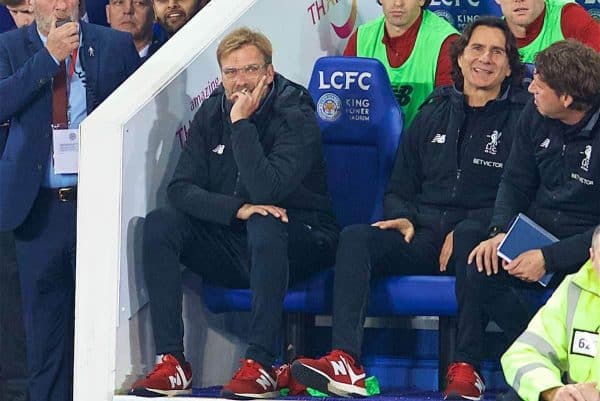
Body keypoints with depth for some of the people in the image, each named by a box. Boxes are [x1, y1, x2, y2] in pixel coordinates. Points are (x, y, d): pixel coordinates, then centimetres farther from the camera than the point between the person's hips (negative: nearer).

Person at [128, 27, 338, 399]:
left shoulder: (296, 116, -14)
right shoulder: (212, 113, 3)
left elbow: (266, 189, -29)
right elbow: (182, 188, -7)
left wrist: (242, 123, -26)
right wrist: (238, 209, -23)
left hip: (298, 244, -5)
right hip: (233, 243, 5)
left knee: (265, 225, -38)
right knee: (160, 224, -17)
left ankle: (261, 365, -36)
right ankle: (172, 364, -21)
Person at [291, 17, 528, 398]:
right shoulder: (434, 114, 21)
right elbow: (399, 189, 24)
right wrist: (403, 219, 0)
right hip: (422, 237, 4)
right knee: (355, 238, -24)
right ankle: (345, 363, -41)